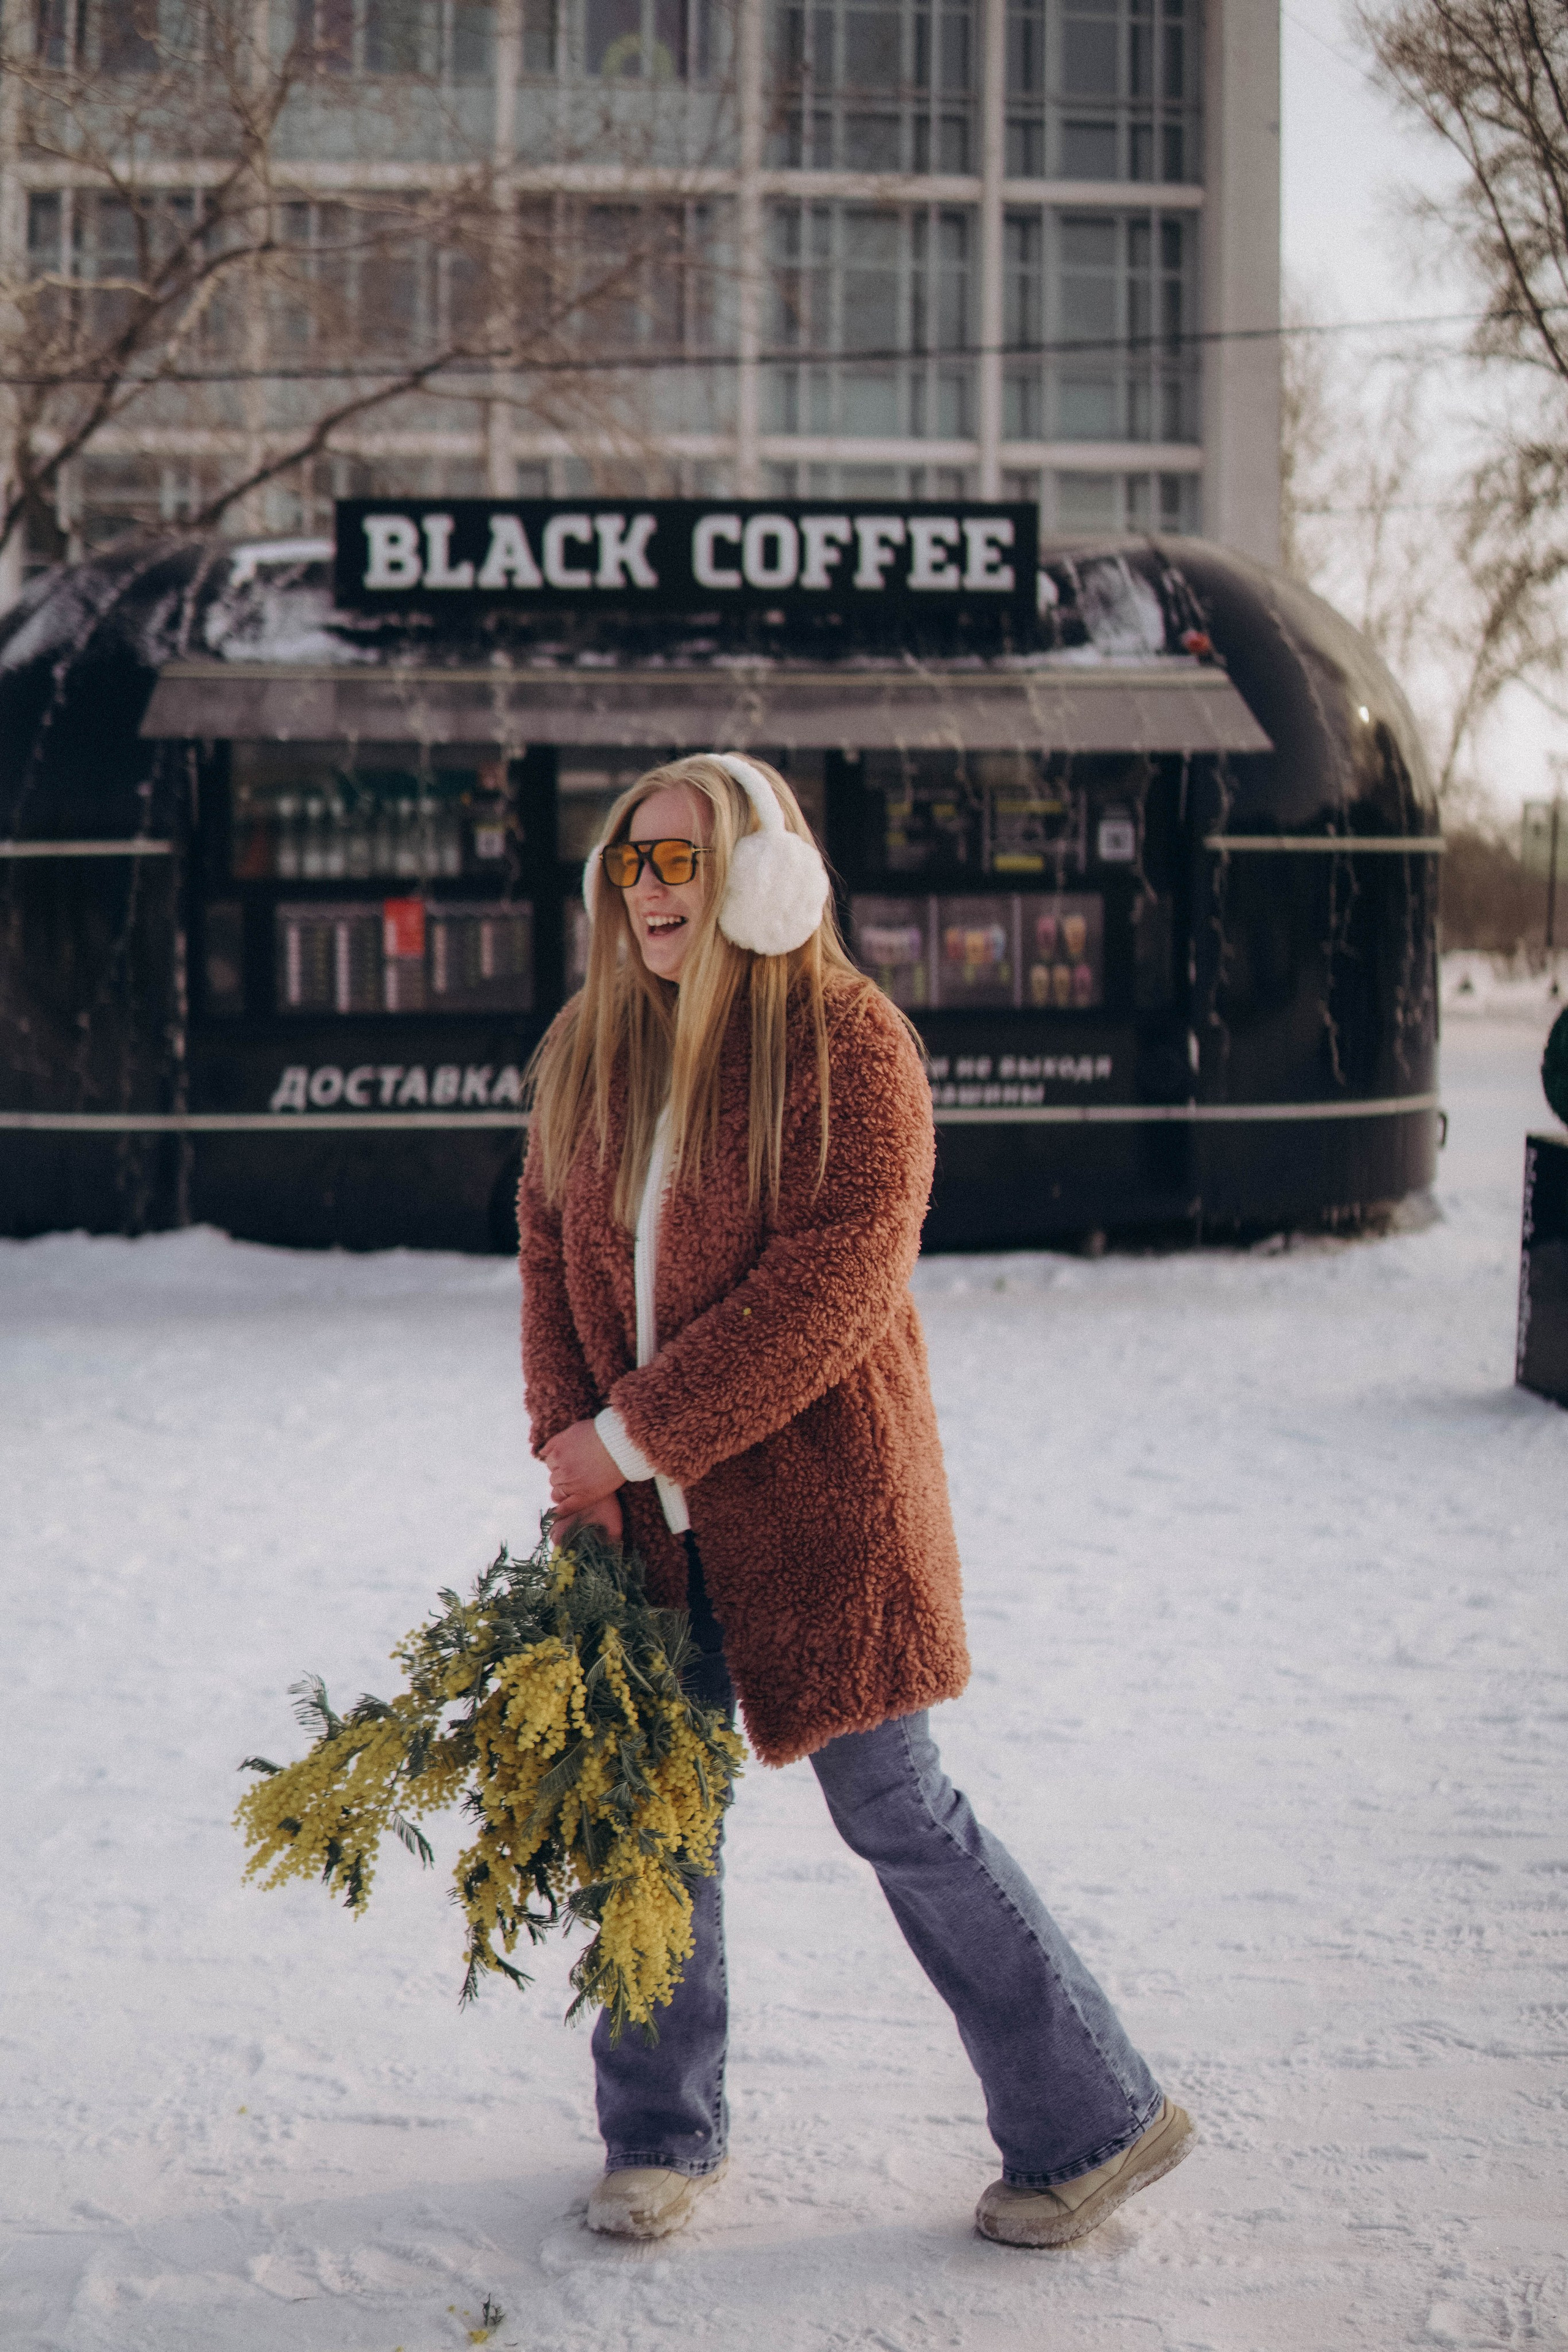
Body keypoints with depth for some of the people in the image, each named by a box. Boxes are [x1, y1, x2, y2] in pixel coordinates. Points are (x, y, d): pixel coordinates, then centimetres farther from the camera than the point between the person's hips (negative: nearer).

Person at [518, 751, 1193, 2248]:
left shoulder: (847, 1043, -13)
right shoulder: (585, 1053, 7)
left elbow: (826, 1289, -20)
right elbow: (551, 1261, 10)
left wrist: (632, 1434, -18)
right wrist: (570, 1449, -5)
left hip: (815, 1493, -6)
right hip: (647, 1512, 6)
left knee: (893, 1808, 0)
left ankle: (1095, 2122, 17)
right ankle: (662, 2139, 28)